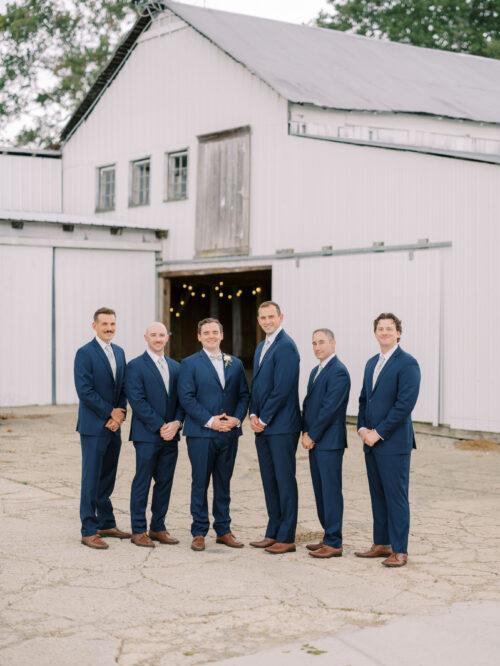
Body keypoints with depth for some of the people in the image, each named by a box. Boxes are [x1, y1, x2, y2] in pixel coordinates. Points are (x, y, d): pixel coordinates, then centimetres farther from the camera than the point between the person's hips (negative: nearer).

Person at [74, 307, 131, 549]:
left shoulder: (119, 352, 13)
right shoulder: (85, 353, -9)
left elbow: (123, 388, 13)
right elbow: (85, 391, -15)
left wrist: (120, 413, -3)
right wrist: (111, 412, -12)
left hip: (114, 425, 7)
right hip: (94, 426, -7)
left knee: (107, 479, 13)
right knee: (91, 479, -2)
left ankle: (106, 524, 22)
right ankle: (89, 531, 2)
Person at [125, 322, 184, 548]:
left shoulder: (175, 367, 14)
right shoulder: (135, 366, -4)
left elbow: (181, 399, 11)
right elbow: (137, 401, -12)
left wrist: (176, 423, -6)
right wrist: (160, 426, -14)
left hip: (170, 435, 6)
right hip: (147, 435, -6)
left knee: (165, 482, 9)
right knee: (142, 483, -1)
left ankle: (158, 527, 17)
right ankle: (138, 531, 6)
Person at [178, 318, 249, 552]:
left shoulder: (235, 364, 12)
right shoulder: (190, 364, 0)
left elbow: (243, 395, 10)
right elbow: (186, 398, -8)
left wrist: (237, 418, -7)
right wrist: (210, 421, -15)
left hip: (229, 433, 4)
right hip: (201, 433, -4)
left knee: (224, 483, 10)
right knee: (200, 483, 1)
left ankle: (223, 530, 18)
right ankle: (199, 532, 9)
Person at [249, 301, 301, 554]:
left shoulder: (286, 346, -13)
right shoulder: (261, 347, 17)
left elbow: (282, 389, -18)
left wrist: (264, 419, -12)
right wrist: (253, 415, 3)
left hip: (281, 426, -9)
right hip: (262, 426, 9)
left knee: (285, 481, -2)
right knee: (269, 481, 13)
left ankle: (286, 538, 4)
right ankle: (273, 533, 21)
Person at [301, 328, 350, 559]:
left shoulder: (338, 371, -13)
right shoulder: (316, 371, 17)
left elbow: (330, 408, -18)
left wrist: (312, 435, -13)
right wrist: (305, 432, 4)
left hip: (329, 442, -9)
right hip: (314, 441, 9)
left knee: (331, 490, -5)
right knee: (320, 490, 12)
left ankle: (334, 543, -1)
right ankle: (328, 536, 20)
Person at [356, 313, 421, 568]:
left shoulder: (407, 363, -10)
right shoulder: (372, 363, 16)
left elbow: (405, 404, -17)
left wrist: (378, 432, -16)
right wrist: (362, 427, 2)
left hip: (394, 442, -8)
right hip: (371, 441, 8)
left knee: (396, 496, -3)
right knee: (378, 495, 12)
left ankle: (399, 550, 3)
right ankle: (381, 544, 21)